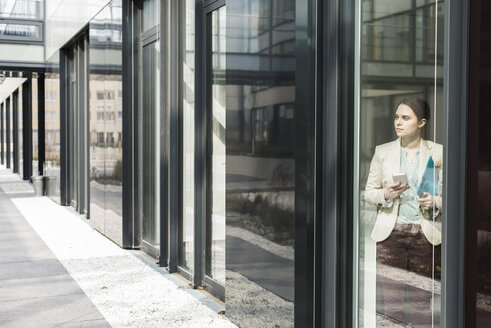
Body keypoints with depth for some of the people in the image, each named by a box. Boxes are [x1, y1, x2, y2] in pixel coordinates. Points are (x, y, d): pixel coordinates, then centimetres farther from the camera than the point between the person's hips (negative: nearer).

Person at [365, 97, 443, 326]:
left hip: (426, 233, -1)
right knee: (389, 299, 0)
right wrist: (386, 194, -10)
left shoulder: (438, 153, 5)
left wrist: (435, 202, -12)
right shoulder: (382, 152, 8)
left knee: (422, 303, 1)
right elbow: (369, 193, 10)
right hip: (390, 232, 1)